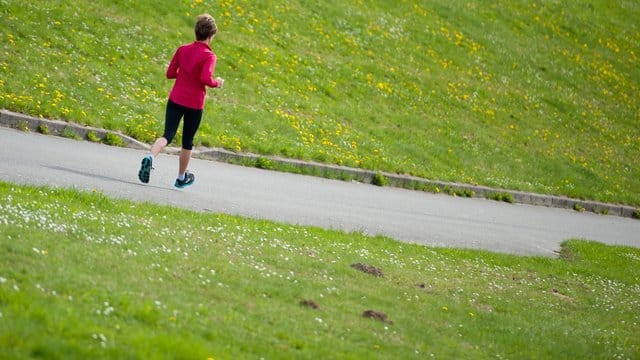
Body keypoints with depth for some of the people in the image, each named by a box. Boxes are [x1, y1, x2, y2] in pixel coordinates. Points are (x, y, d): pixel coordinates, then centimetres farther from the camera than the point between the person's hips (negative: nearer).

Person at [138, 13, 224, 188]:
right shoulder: (209, 56, -12)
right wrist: (216, 83, -4)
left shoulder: (182, 49, 3)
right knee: (187, 141, 14)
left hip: (175, 99, 3)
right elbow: (206, 79, -24)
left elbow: (170, 73, 6)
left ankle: (150, 157, -32)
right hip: (194, 104, -3)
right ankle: (181, 177, 28)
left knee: (167, 136, -2)